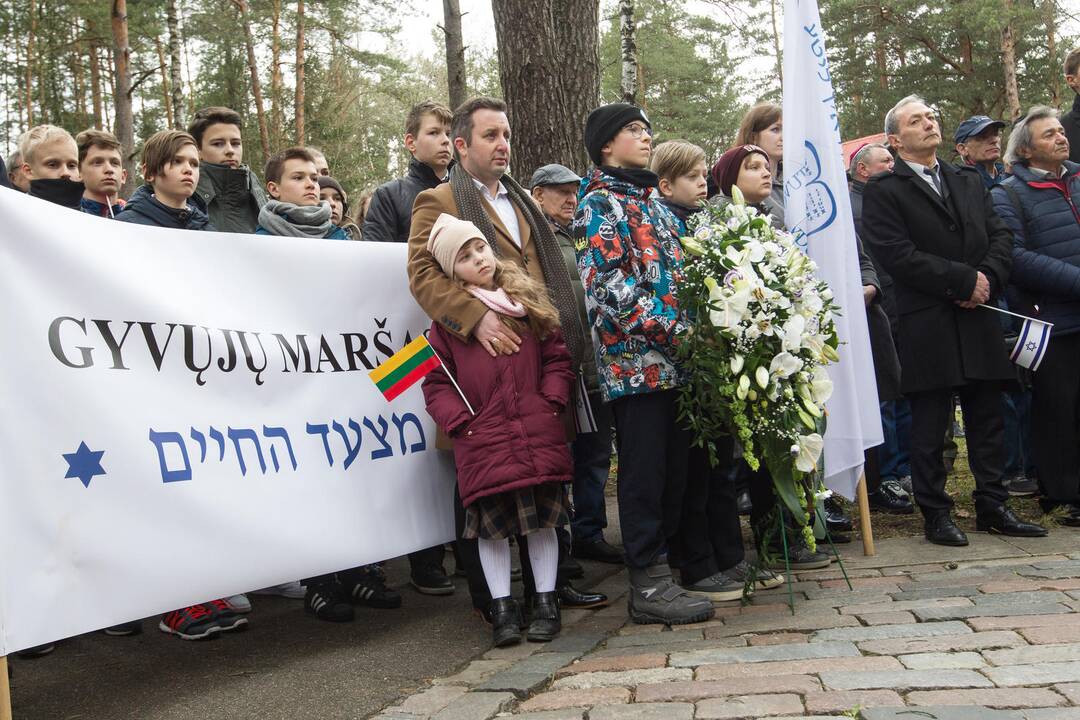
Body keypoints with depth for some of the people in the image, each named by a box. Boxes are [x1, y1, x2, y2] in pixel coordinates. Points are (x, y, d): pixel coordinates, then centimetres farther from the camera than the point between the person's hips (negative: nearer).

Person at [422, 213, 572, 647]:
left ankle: (546, 602, 17)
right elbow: (435, 381, 4)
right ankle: (502, 607, 15)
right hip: (483, 440, -1)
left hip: (539, 434, 1)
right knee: (491, 523, 3)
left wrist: (552, 402, -3)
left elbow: (557, 356, 10)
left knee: (543, 517, 5)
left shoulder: (529, 300, 10)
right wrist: (460, 421, -8)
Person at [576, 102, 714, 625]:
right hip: (636, 360, -8)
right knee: (643, 471, -3)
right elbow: (609, 283, -15)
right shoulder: (599, 203, -5)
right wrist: (675, 327, -18)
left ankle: (662, 562, 21)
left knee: (674, 468, 11)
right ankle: (648, 585, 3)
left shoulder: (652, 200, 21)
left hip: (673, 361, 8)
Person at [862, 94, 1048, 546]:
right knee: (929, 427, 2)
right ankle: (935, 514, 12)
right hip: (927, 324, -5)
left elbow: (1001, 236, 12)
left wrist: (988, 279, -8)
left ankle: (992, 507, 19)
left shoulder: (967, 183, 18)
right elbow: (898, 255, -13)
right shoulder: (884, 191, -3)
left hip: (979, 319, 6)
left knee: (988, 420, 10)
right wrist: (964, 280, -13)